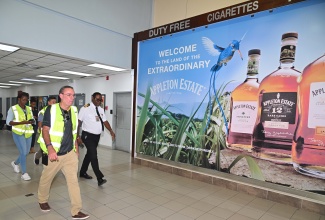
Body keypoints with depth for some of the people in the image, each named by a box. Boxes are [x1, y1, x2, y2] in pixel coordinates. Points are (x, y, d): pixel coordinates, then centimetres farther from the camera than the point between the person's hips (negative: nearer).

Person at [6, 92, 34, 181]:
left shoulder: (29, 109, 9)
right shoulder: (13, 109, -4)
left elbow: (33, 119, 14)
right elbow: (8, 122, -9)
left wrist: (31, 121, -10)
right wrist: (21, 122, -22)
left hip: (28, 133, 5)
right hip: (18, 133, -5)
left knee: (26, 152, 11)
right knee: (23, 152, -10)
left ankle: (15, 163, 42)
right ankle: (24, 173, 1)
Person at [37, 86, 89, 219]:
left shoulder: (74, 111, 3)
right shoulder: (51, 110, -13)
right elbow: (45, 130, -14)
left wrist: (76, 147, 14)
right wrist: (50, 148, -25)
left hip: (70, 153, 4)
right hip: (54, 153, -3)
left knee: (73, 180, 2)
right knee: (46, 179, 18)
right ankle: (43, 200, 46)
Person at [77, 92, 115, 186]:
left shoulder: (101, 109, 8)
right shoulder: (85, 109, -11)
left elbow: (105, 121, 6)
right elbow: (78, 123, -12)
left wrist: (111, 131, -9)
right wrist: (77, 137, -16)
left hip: (97, 136, 7)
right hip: (88, 136, -7)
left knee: (89, 154, 18)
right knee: (93, 155, -12)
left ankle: (83, 172, 37)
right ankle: (99, 178, -10)